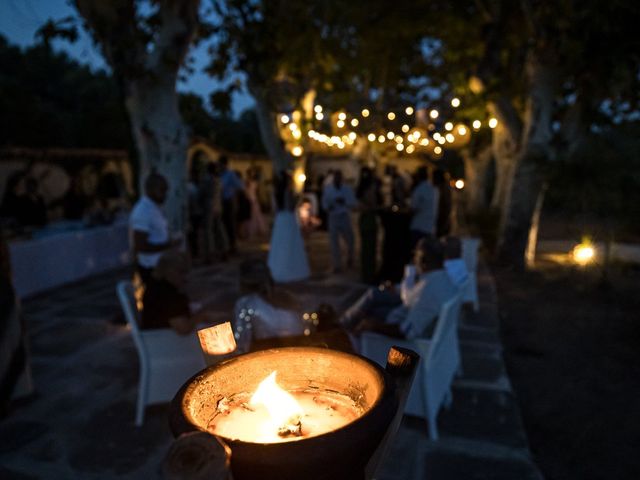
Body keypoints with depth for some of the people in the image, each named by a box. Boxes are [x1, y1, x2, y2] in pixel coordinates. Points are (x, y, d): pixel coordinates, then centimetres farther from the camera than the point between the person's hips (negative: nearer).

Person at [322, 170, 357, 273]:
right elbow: (324, 201, 11)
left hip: (344, 217, 0)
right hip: (333, 217, 1)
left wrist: (344, 202, -24)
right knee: (334, 242, -2)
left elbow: (353, 203, -5)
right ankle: (337, 265, 8)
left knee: (349, 240, 8)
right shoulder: (327, 188, 3)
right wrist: (327, 207, -10)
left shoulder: (348, 189, -2)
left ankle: (350, 258, 39)